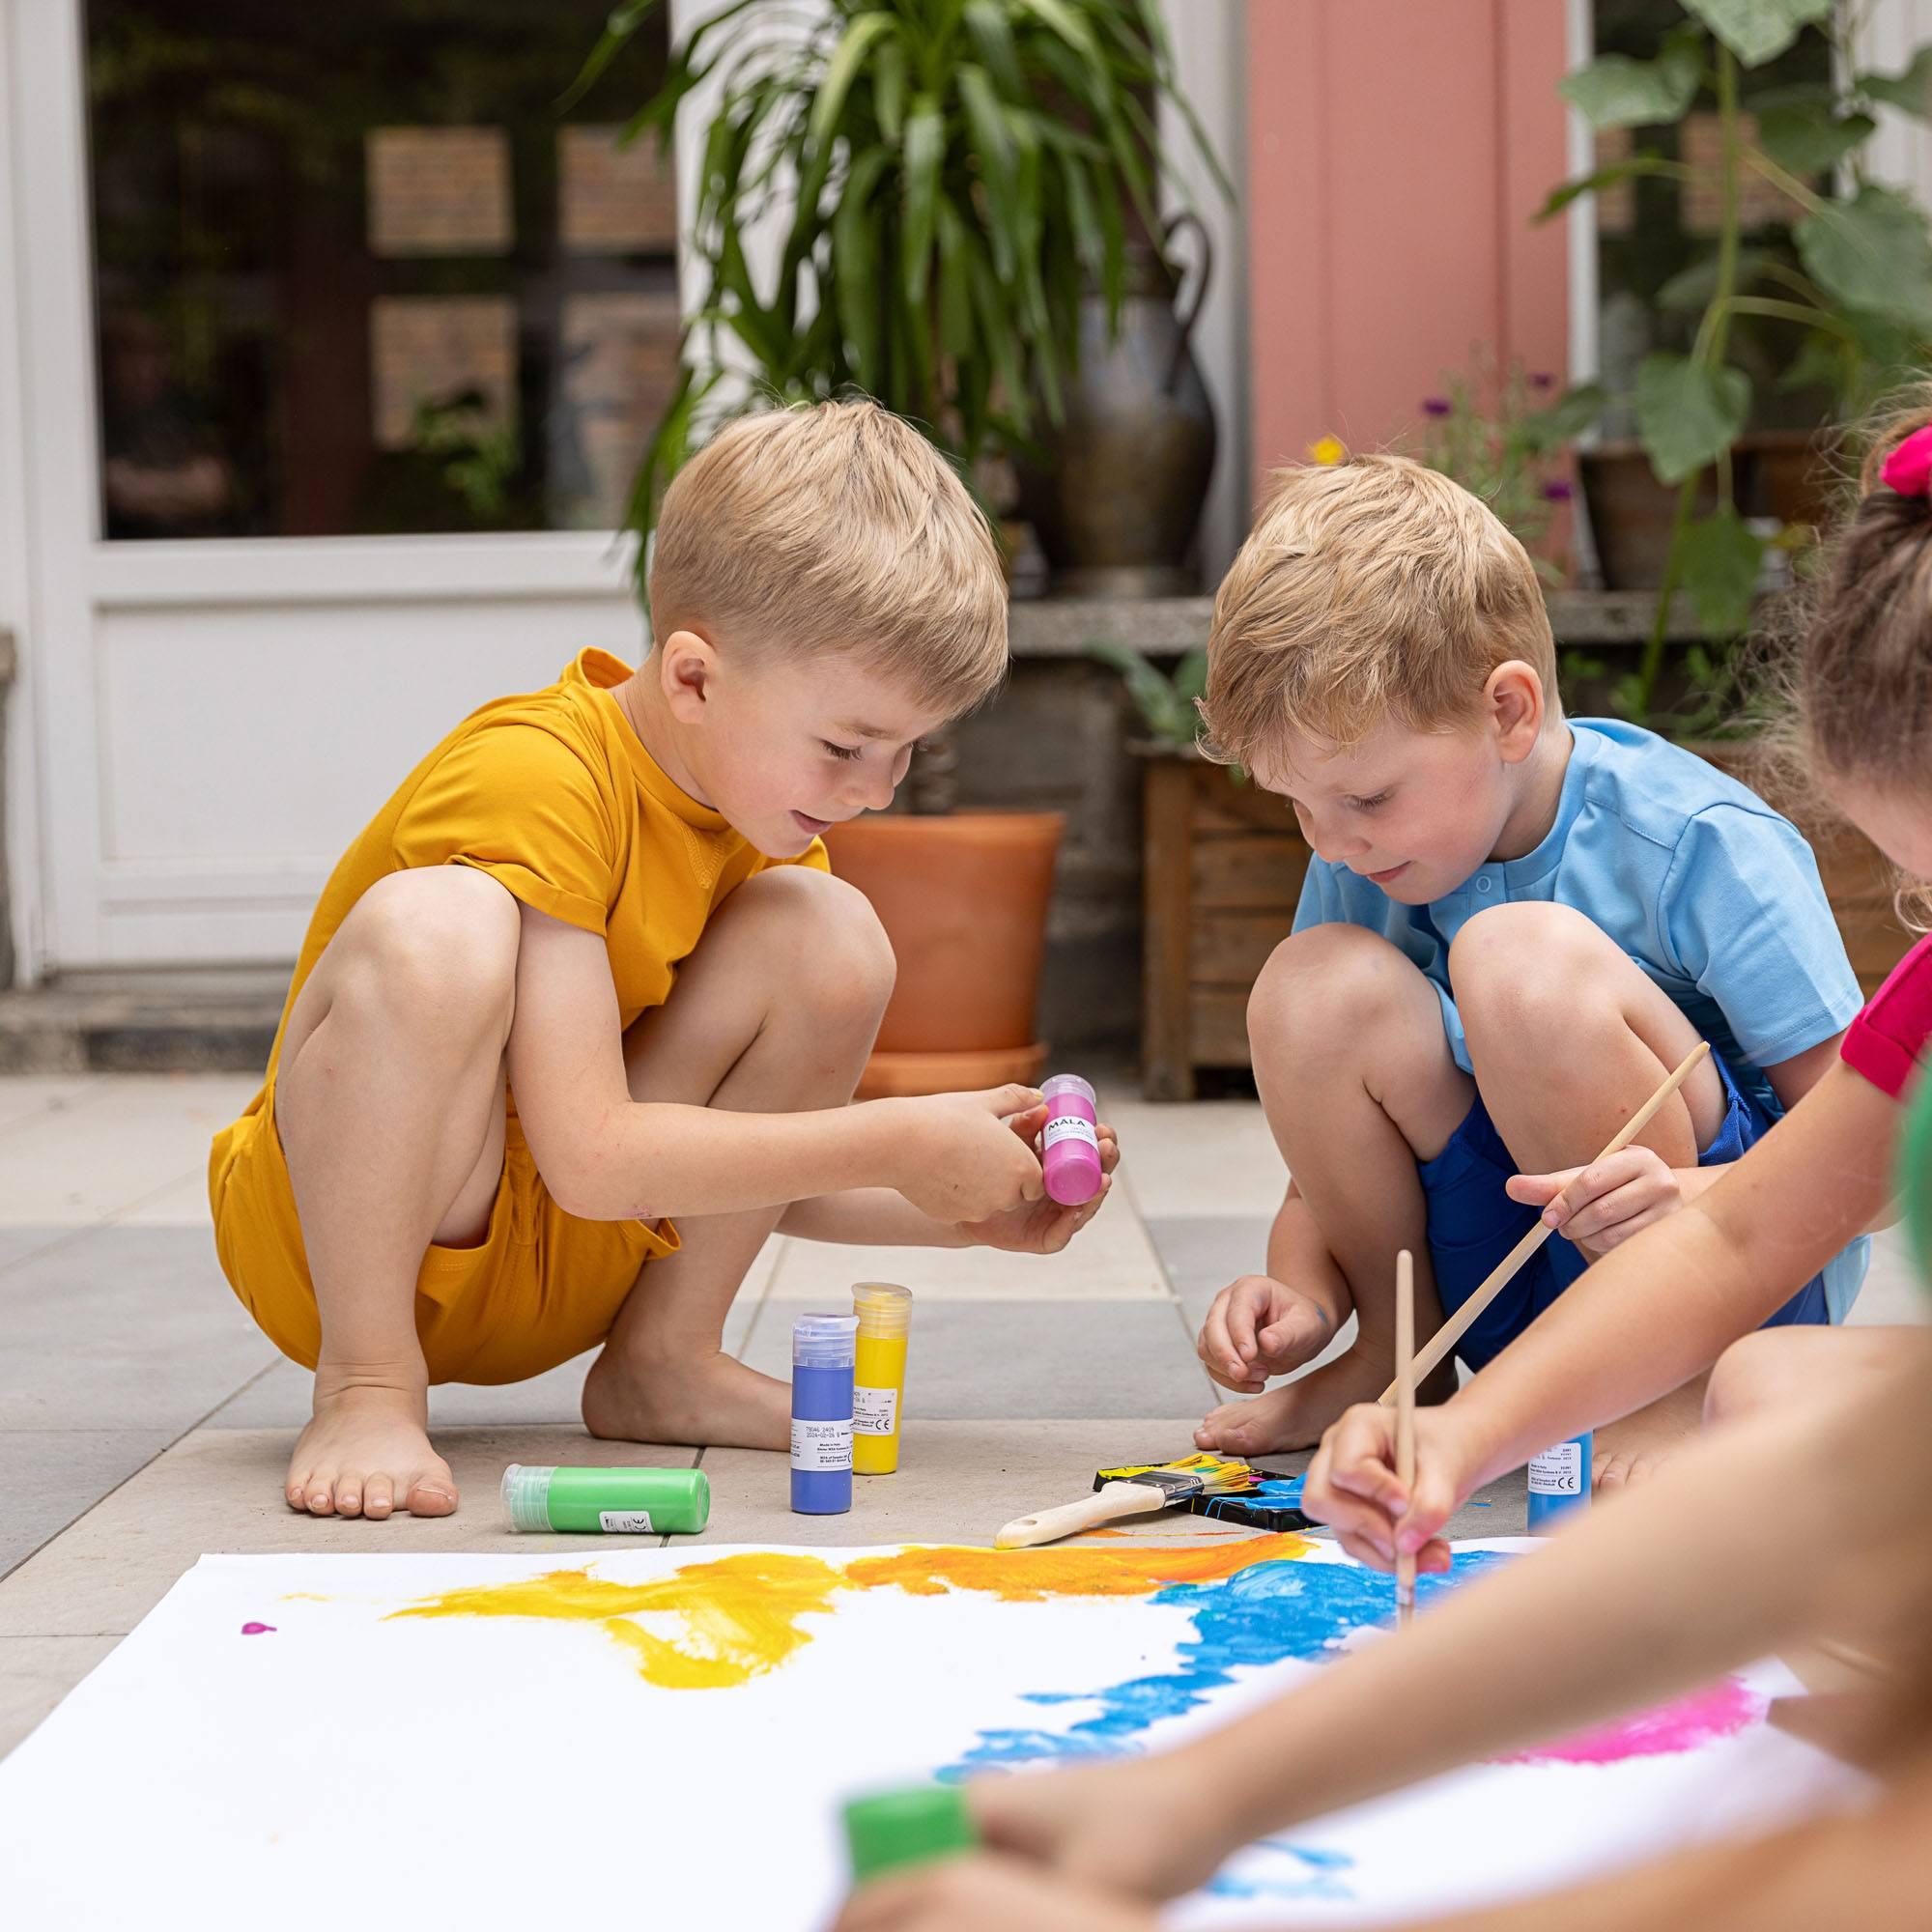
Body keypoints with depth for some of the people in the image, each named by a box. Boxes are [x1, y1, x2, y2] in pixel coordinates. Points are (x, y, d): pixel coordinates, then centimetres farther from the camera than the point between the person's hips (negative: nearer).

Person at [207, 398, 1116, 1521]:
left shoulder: (770, 813, 1)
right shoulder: (537, 777, -25)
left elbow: (756, 1164, 7)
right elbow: (594, 1160, -29)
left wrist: (972, 1210, -9)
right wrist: (900, 1145, -24)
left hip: (565, 1259, 7)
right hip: (336, 1239, -7)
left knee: (827, 935, -11)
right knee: (436, 922, -36)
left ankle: (664, 1359, -2)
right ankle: (367, 1389, -21)